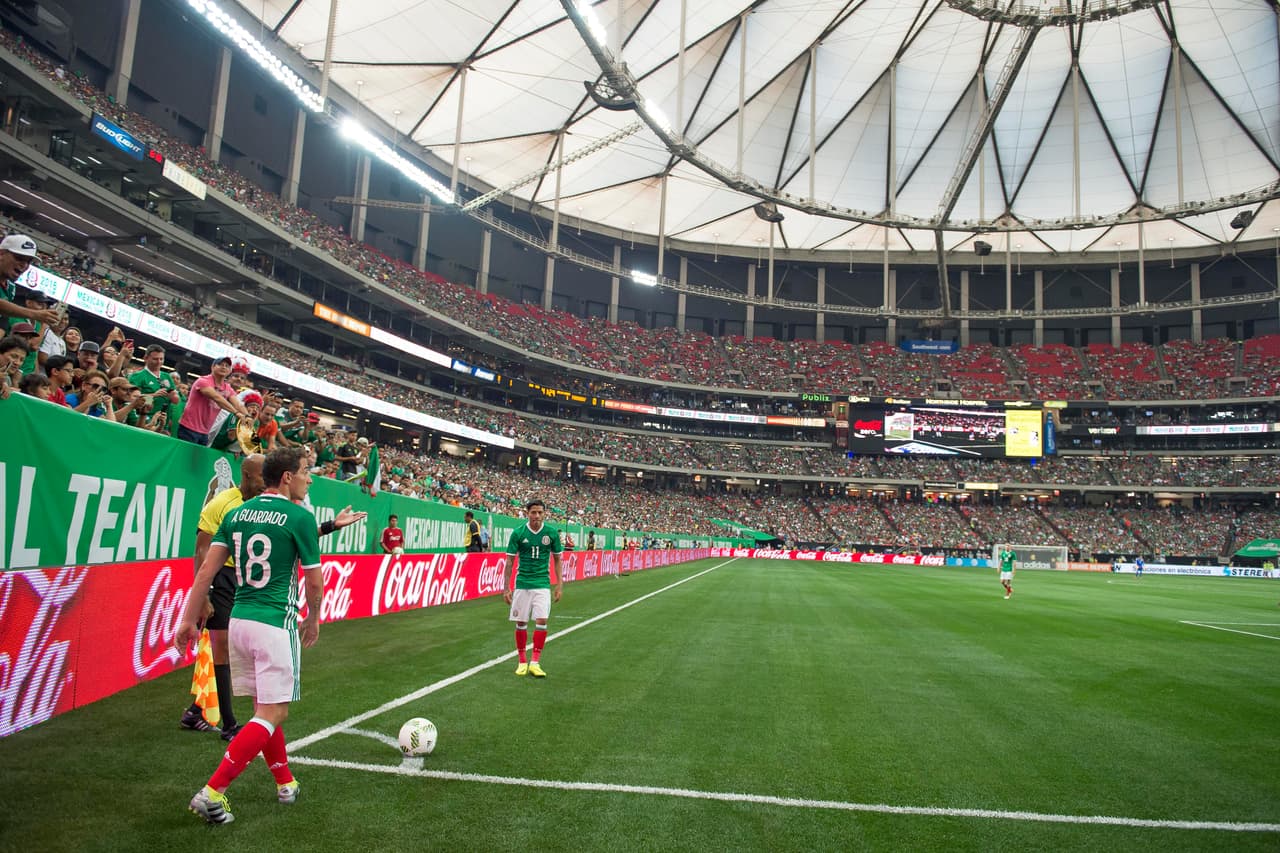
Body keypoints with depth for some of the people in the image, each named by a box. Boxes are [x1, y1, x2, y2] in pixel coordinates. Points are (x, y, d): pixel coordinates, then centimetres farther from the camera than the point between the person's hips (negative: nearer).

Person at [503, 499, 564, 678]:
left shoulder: (552, 533, -2)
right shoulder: (518, 533, -6)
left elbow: (557, 560, 7)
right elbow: (510, 561, 0)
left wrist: (559, 585, 4)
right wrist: (506, 587, -2)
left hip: (542, 584, 0)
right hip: (522, 584, 0)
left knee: (541, 621, -11)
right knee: (521, 623, 4)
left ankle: (535, 663, -2)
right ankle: (522, 662, 18)